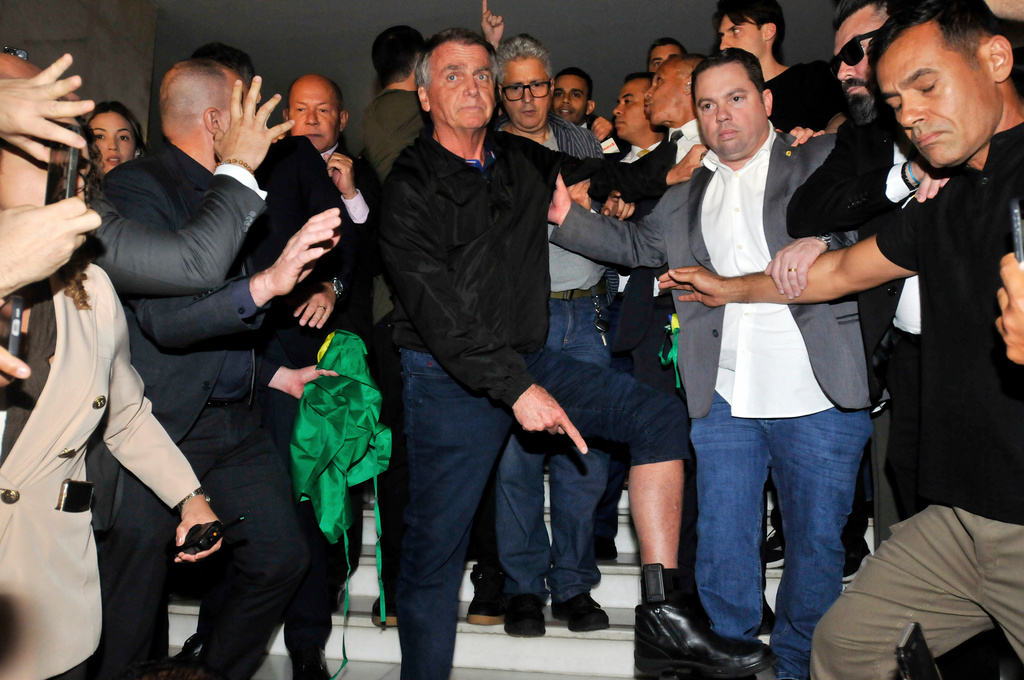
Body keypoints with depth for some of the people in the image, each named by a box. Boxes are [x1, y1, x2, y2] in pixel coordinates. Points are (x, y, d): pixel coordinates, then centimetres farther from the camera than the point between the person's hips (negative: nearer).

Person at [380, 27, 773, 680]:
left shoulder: (523, 160, 9)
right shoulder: (410, 185, -7)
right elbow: (435, 307, -18)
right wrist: (515, 387, -25)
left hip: (531, 359, 6)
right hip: (452, 377, -5)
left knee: (660, 415, -7)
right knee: (435, 548, -1)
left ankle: (663, 615, -7)